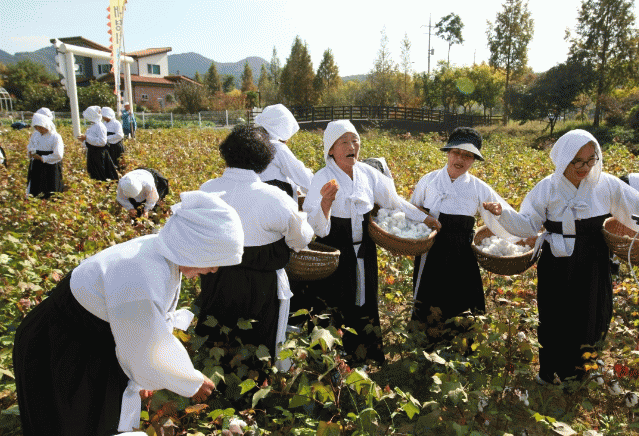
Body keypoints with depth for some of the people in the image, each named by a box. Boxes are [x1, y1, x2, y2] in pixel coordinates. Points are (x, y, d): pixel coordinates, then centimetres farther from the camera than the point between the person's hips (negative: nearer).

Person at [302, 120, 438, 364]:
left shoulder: (367, 173, 0)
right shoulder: (323, 178, -15)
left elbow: (394, 201, 14)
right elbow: (317, 229, -21)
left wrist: (425, 218, 15)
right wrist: (326, 202, -39)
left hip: (363, 256, 5)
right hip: (334, 257, -5)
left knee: (364, 308, 18)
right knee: (333, 315, 1)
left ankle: (365, 358, 37)